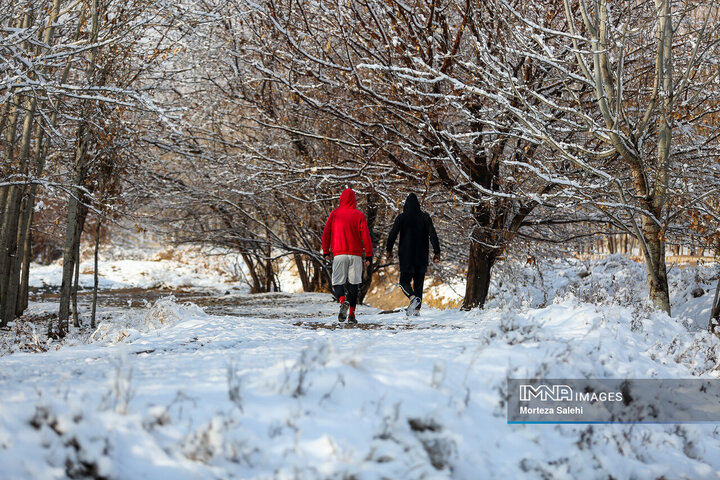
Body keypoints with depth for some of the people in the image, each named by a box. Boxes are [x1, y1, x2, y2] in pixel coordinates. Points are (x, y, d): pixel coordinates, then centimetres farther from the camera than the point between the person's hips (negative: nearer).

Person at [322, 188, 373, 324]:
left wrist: (326, 251, 14)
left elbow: (326, 233, 4)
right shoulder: (359, 215, 1)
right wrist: (369, 255, 0)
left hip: (339, 254, 0)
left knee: (338, 283, 5)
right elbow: (365, 235, -4)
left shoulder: (334, 214, 3)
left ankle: (343, 301, -26)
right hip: (356, 254, 0)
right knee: (353, 284, 7)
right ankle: (352, 315, 3)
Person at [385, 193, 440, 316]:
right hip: (421, 257, 2)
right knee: (419, 282, 11)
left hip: (406, 256, -2)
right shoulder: (425, 217, 1)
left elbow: (392, 234, -5)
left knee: (404, 281, 7)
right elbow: (433, 235, -4)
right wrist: (437, 252, -2)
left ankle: (413, 297, -23)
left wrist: (388, 250, 6)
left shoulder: (401, 218, -2)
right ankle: (416, 309, 5)